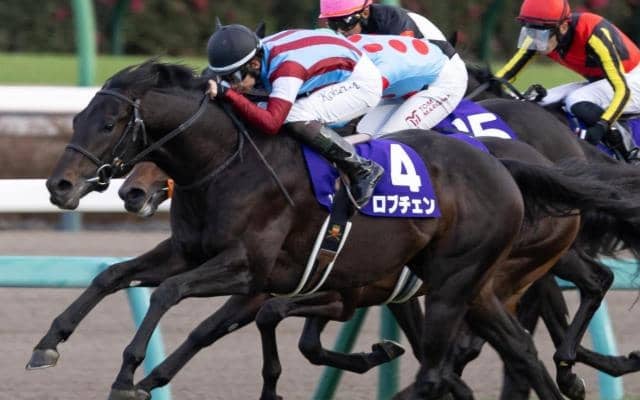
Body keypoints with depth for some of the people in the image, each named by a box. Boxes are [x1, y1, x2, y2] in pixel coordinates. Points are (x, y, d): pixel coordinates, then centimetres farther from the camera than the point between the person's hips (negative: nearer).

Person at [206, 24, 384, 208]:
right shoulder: (258, 54, -9)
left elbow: (271, 123, -42)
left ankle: (362, 170, -14)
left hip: (362, 81, -10)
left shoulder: (286, 68, -34)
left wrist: (227, 94, -45)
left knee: (297, 120, -27)